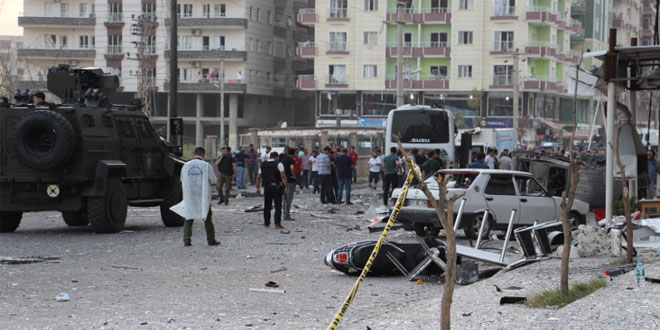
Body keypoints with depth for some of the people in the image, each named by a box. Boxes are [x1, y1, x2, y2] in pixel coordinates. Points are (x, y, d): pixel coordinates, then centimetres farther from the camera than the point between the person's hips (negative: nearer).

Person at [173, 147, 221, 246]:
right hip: (203, 197, -1)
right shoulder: (206, 166, -8)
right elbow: (213, 179, 1)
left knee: (188, 219, 9)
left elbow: (182, 181, 9)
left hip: (189, 197, 2)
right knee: (207, 219, 12)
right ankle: (211, 240, 17)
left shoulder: (185, 166, 1)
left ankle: (186, 240, -1)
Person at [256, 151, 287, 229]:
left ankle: (266, 223, 17)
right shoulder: (278, 164, -3)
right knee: (278, 206, -2)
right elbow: (283, 176, -12)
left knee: (267, 206, 13)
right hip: (276, 187, -4)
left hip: (267, 187, 4)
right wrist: (285, 187, -12)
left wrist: (258, 188, 14)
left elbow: (258, 177, 10)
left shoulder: (262, 165, 12)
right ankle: (277, 223, -9)